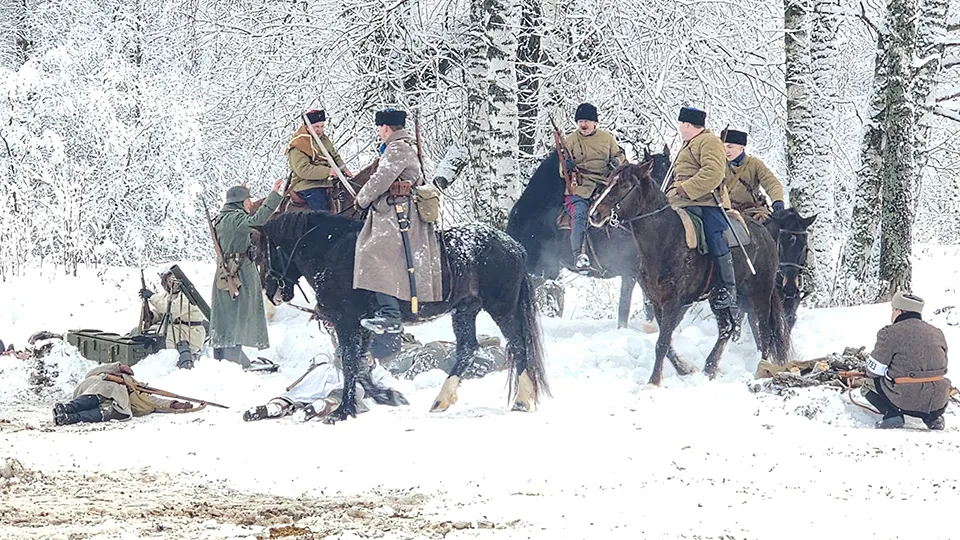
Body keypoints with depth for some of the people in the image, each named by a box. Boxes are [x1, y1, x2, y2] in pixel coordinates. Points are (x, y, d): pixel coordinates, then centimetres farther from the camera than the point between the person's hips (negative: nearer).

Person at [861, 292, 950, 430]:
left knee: (868, 385, 21)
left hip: (905, 401, -4)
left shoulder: (890, 333, -5)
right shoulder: (937, 333, 10)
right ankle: (933, 416, 13)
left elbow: (874, 370, -2)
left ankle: (892, 414, -1)